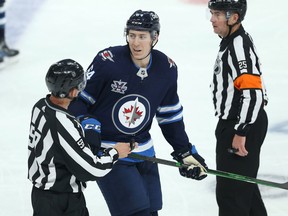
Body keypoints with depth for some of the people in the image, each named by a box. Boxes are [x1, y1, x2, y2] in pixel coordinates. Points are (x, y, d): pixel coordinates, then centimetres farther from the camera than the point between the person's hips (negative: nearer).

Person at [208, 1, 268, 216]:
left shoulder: (239, 47, -21)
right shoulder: (232, 41, 11)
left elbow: (253, 92, -28)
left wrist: (240, 133, -27)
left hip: (244, 126, -11)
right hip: (238, 124, 11)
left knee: (231, 192, -8)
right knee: (245, 185, 22)